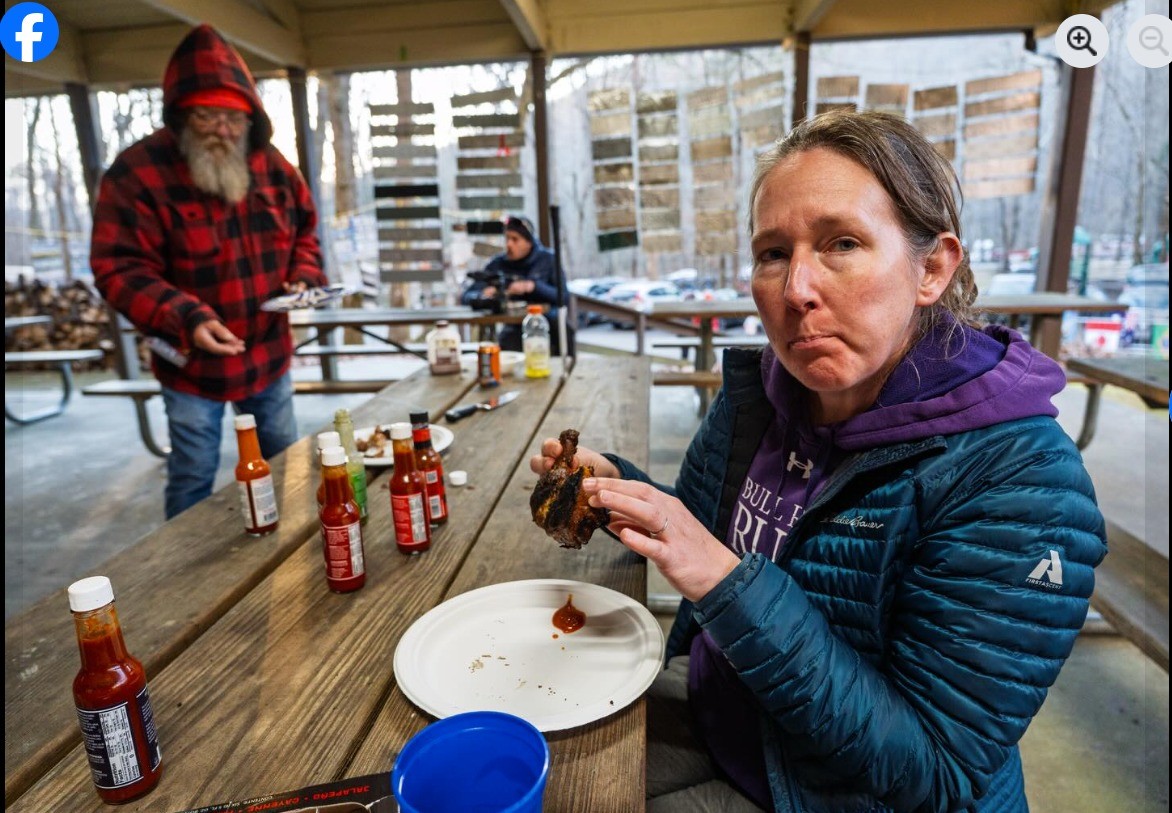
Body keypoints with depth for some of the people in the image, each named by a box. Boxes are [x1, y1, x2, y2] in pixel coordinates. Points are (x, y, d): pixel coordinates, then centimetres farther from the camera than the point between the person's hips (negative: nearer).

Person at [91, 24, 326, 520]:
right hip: (192, 363, -4)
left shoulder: (270, 163, 0)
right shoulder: (136, 173, -16)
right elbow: (119, 268, -18)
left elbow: (304, 227, 12)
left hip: (269, 354, 5)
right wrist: (187, 319, -33)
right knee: (193, 478, 8)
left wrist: (304, 277, -7)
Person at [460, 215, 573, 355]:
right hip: (514, 327, 0)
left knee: (563, 331, -31)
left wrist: (533, 286, -21)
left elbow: (564, 296, -7)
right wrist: (482, 295, -17)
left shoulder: (548, 259, 4)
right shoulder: (498, 264, 7)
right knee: (507, 340, -32)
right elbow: (466, 296, 6)